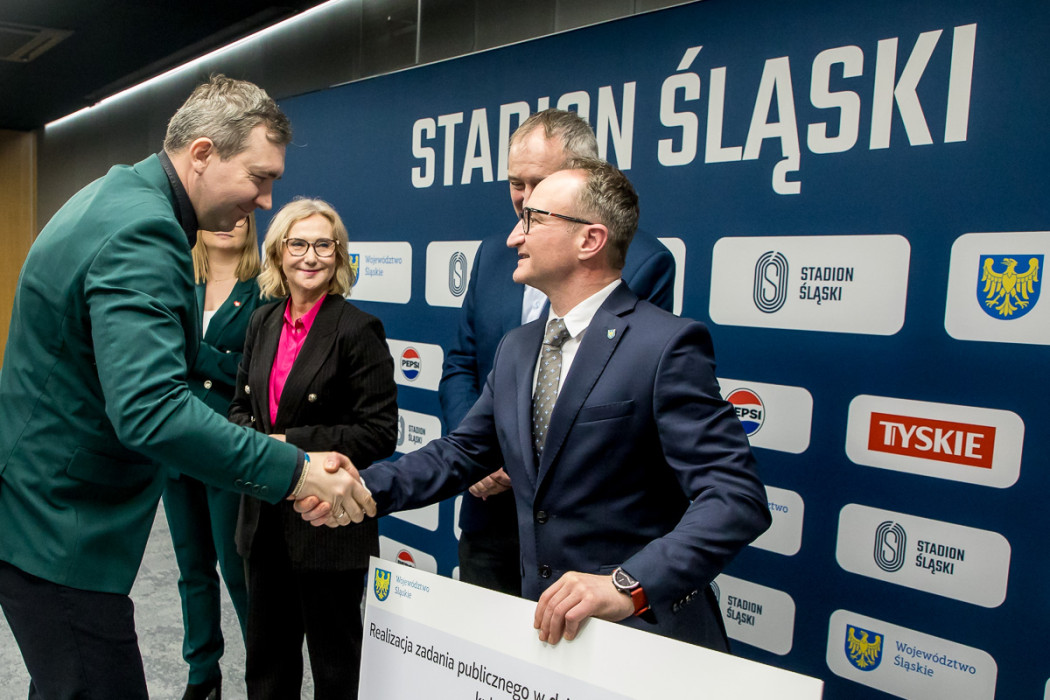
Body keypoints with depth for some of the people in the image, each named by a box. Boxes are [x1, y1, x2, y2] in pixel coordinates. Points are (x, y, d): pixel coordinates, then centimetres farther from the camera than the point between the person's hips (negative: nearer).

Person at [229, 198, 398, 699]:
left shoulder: (358, 330, -13)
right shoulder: (263, 323, 7)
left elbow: (379, 432, -17)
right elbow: (241, 405, 15)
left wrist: (291, 445, -20)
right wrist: (249, 438, -8)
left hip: (329, 522, -6)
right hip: (266, 517, 6)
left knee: (334, 659, 13)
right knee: (266, 657, 22)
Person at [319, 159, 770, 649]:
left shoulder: (667, 345, -17)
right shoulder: (516, 348, 9)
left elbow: (738, 497, -22)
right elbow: (462, 452, 14)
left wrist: (629, 586, -32)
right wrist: (363, 489, 0)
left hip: (647, 630, -6)